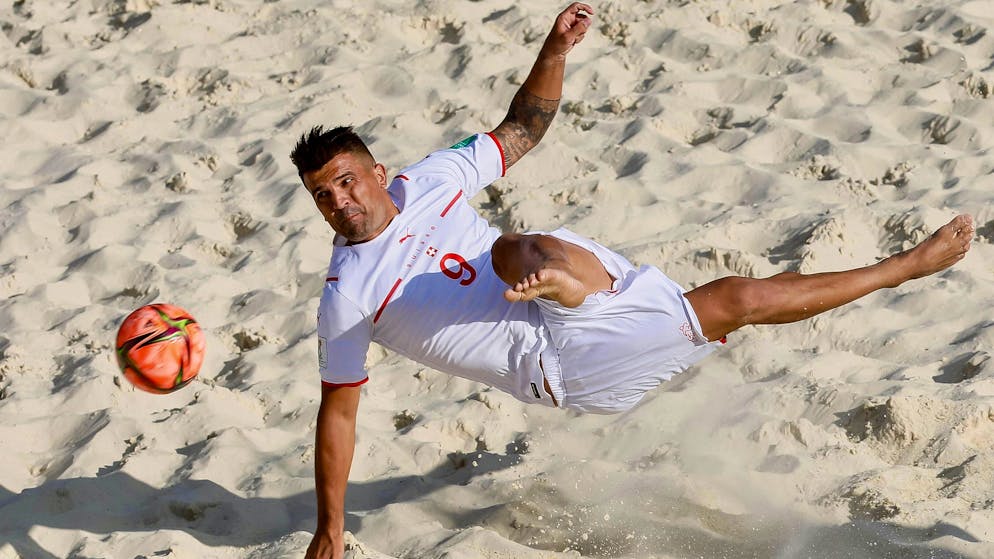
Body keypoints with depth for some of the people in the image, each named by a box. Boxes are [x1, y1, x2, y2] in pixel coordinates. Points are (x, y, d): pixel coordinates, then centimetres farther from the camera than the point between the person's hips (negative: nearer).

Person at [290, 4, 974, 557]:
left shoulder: (430, 180, 2)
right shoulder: (346, 297, -9)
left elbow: (521, 130, 11)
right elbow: (338, 411, -4)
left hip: (585, 284, 3)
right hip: (556, 362, -3)